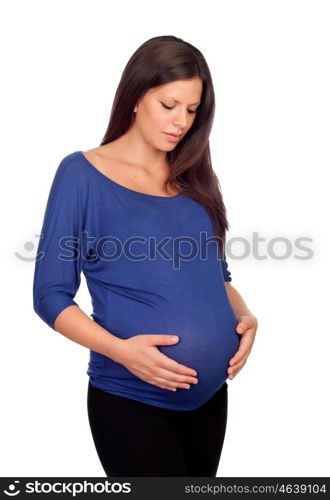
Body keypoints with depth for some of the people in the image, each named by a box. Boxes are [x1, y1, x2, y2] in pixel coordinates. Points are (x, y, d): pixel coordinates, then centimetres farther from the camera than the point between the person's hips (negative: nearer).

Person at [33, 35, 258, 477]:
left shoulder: (194, 179, 8)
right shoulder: (82, 173, -7)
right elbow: (51, 295, -8)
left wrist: (244, 316, -4)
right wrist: (119, 349, -22)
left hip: (211, 393, 6)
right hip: (130, 400, -5)